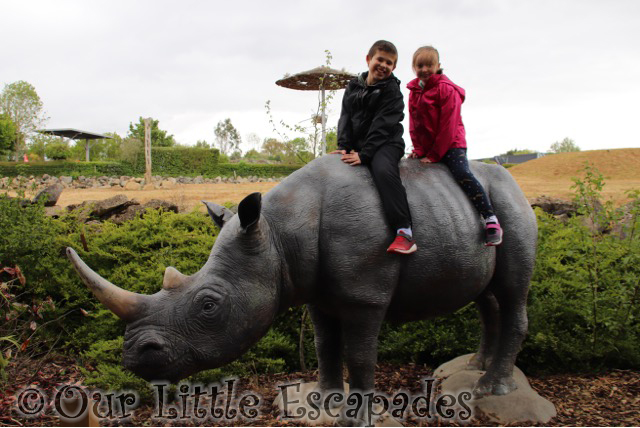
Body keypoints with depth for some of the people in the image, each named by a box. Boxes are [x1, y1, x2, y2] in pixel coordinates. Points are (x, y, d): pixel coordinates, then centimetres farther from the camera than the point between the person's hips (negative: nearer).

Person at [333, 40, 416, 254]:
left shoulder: (392, 91, -4)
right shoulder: (353, 87, 13)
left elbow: (382, 126, -14)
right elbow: (346, 118, 7)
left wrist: (364, 155, -22)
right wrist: (344, 147, -9)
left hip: (385, 144, -6)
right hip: (357, 146, 7)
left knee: (384, 171, -35)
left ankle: (404, 232, -40)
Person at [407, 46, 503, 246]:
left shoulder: (446, 89, -12)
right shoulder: (414, 91, 8)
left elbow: (448, 126, -15)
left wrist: (434, 155, -16)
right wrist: (418, 150, 2)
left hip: (451, 145, -7)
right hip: (426, 147, 7)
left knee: (462, 174, -25)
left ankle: (491, 220, -24)